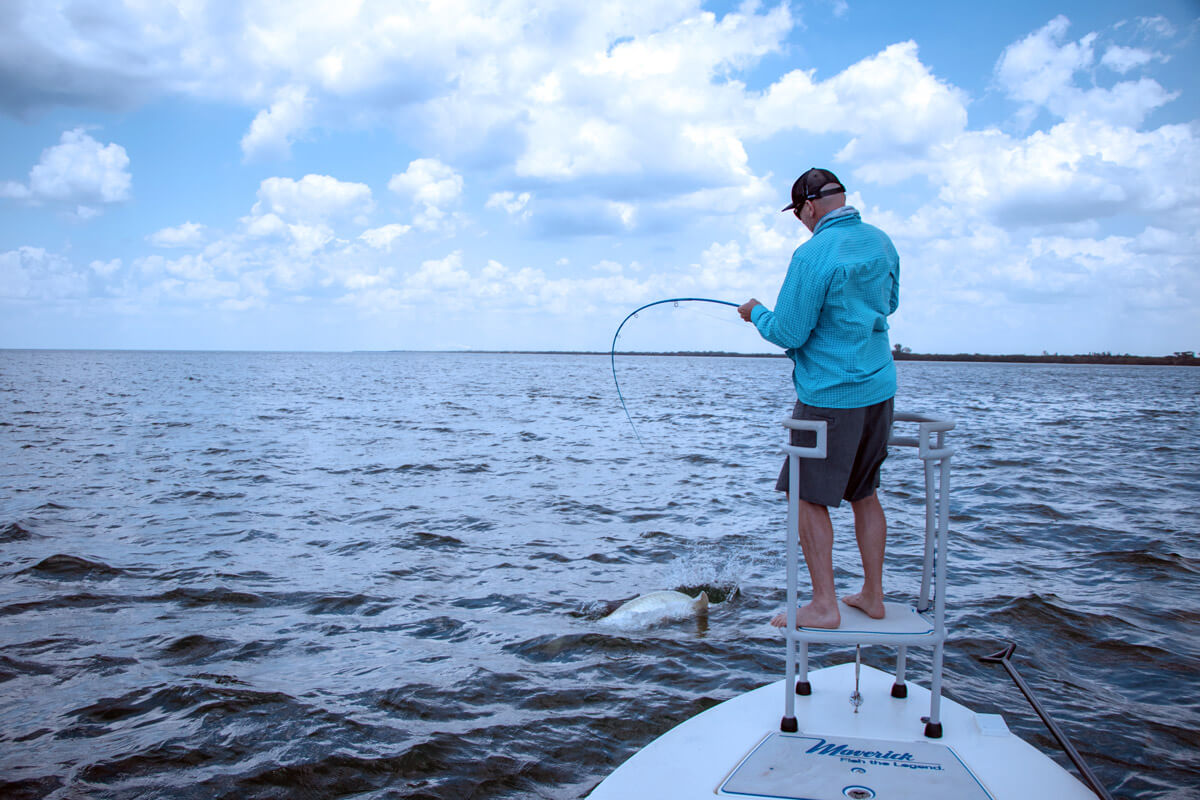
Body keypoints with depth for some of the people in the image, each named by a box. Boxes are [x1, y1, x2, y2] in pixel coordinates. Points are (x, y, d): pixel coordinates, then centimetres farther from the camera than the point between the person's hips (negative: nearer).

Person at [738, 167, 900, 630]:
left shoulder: (813, 254, -18)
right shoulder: (881, 242, 7)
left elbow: (789, 334, -15)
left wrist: (756, 313, 3)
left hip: (830, 396, -8)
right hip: (879, 390, 8)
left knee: (809, 497, 2)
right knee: (864, 492, 17)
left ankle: (824, 606, 4)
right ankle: (873, 595, 24)